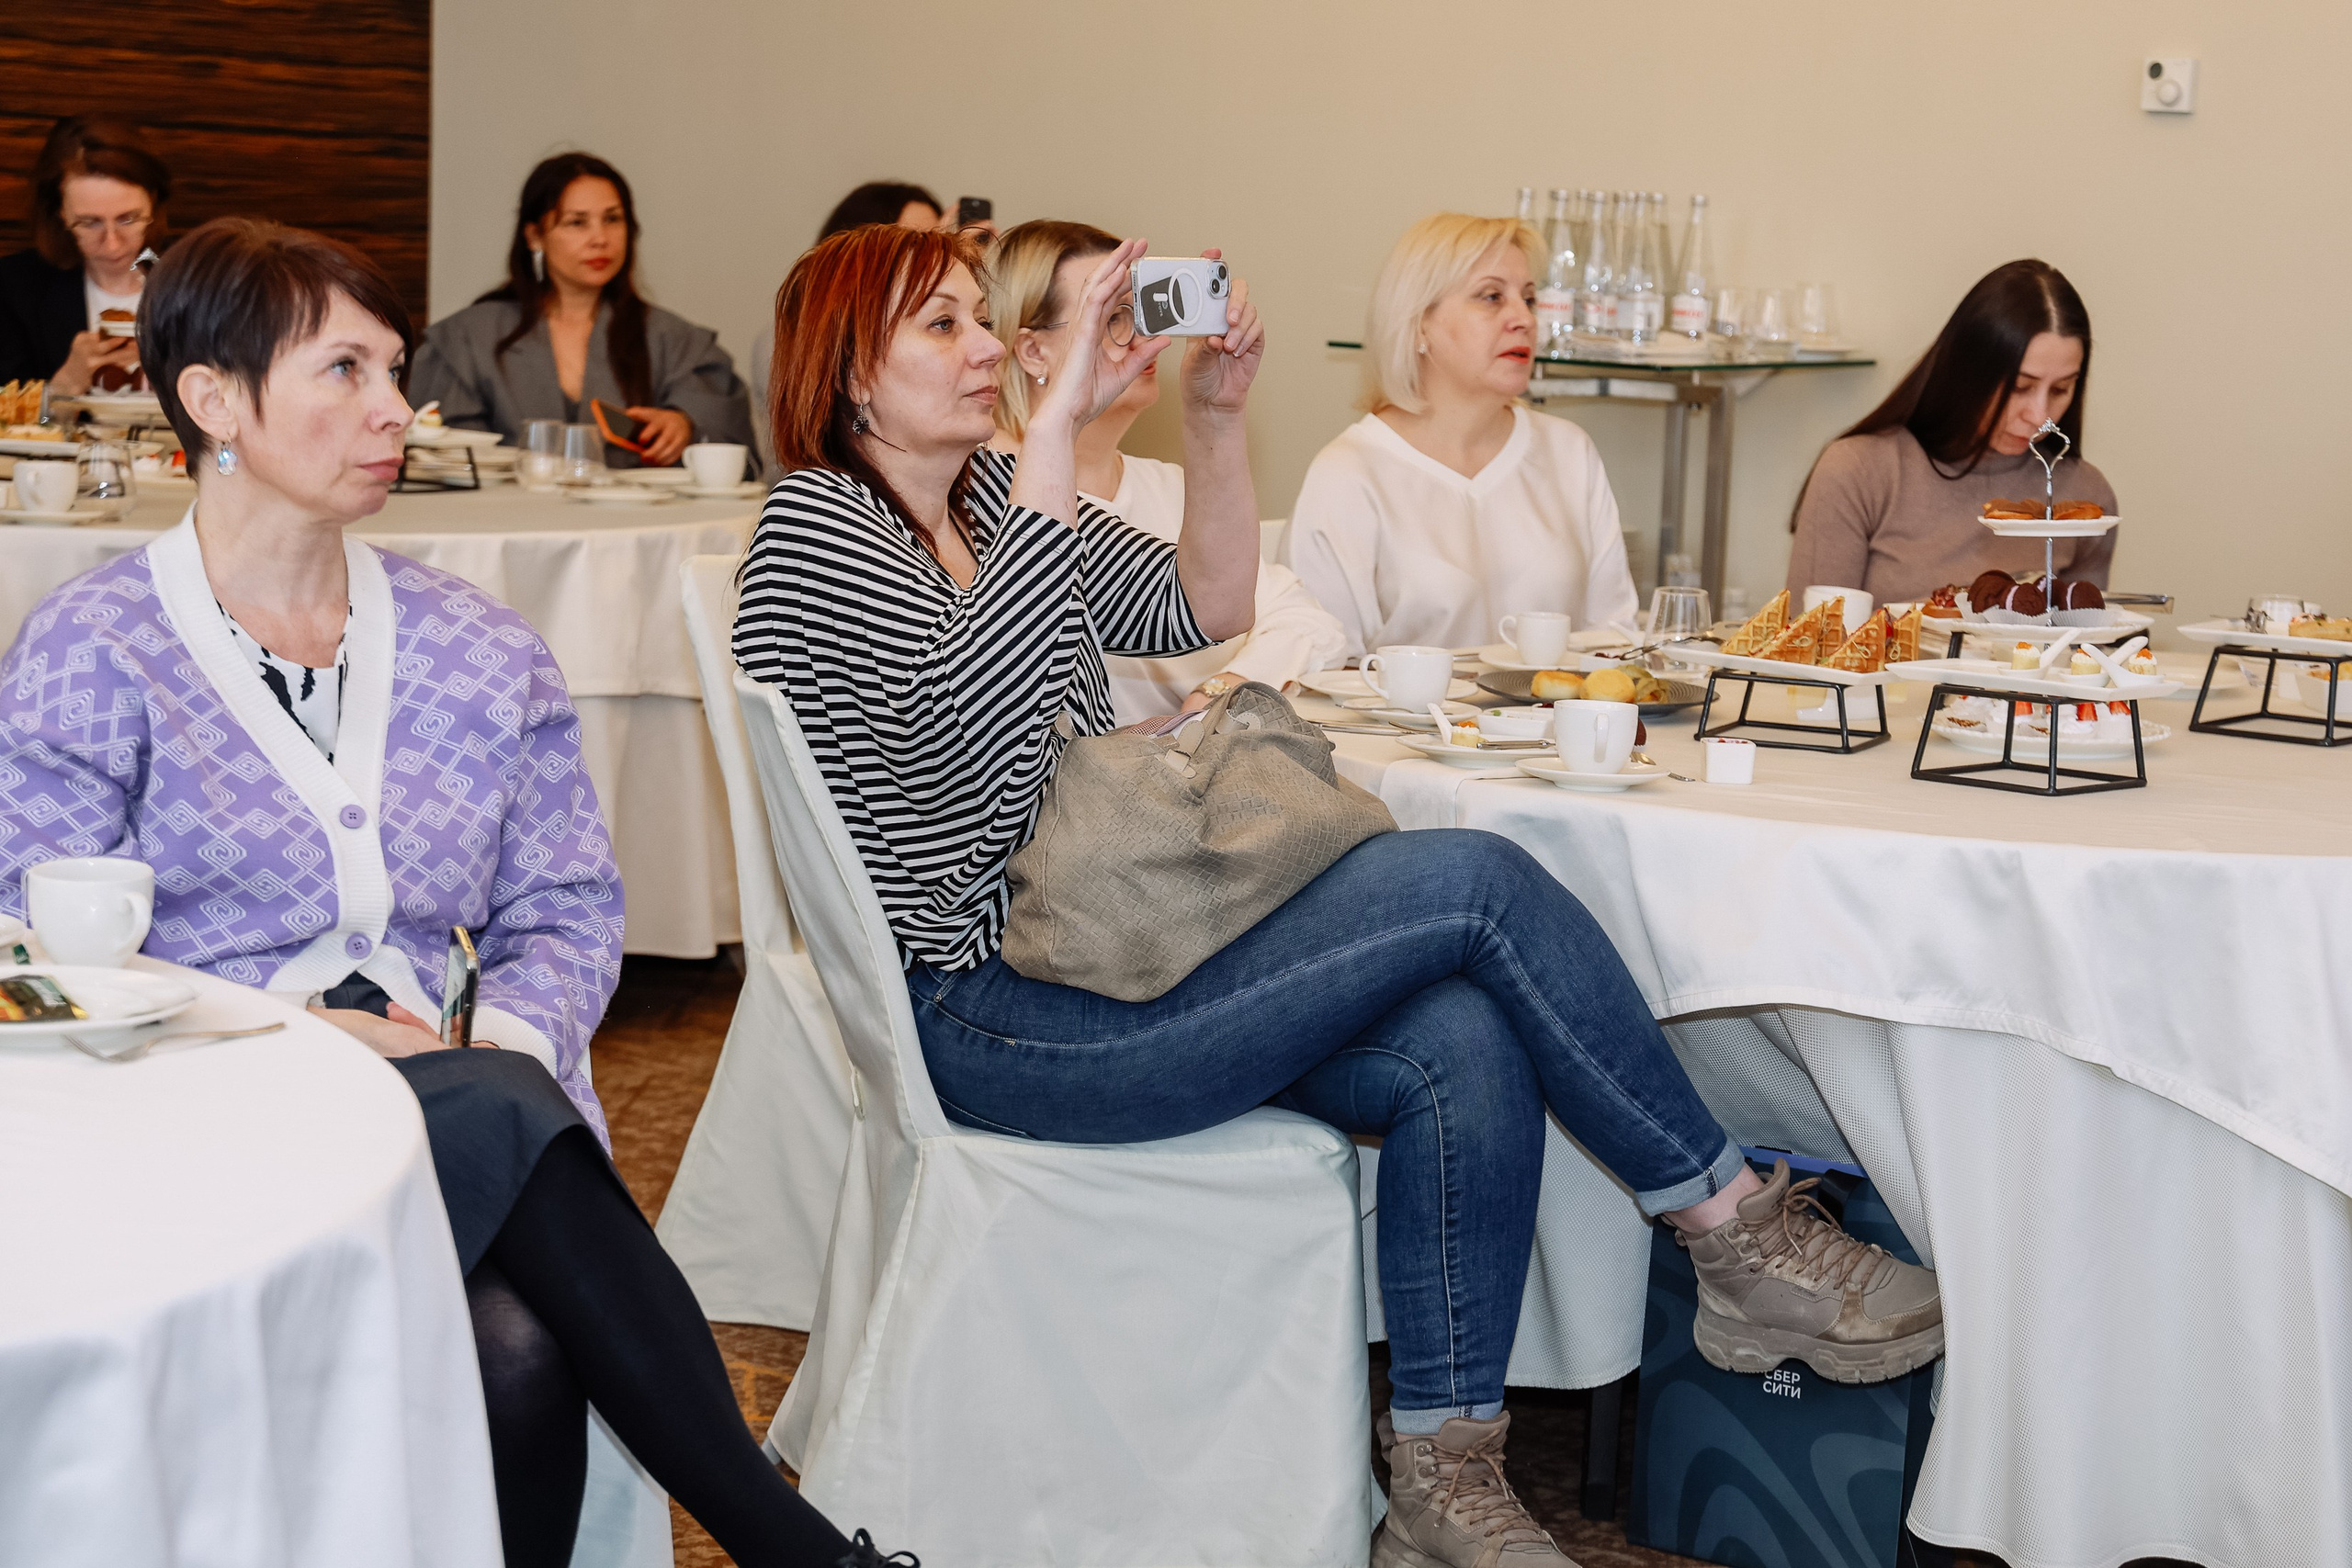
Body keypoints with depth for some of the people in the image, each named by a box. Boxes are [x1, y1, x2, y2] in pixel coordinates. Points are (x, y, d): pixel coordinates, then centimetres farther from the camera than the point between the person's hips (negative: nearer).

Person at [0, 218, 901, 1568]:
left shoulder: (482, 649, 16)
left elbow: (570, 912, 13)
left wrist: (497, 1040, -10)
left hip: (483, 1108, 3)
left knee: (523, 1348, -33)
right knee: (498, 1109, -34)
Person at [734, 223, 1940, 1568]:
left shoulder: (989, 498, 19)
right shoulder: (815, 527, -7)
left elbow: (1203, 608, 18)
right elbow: (962, 689, -27)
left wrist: (1218, 418, 3)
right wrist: (1060, 421, -27)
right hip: (993, 1021, -9)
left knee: (1464, 1048, -18)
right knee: (1473, 883, -18)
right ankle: (1741, 1230, -4)